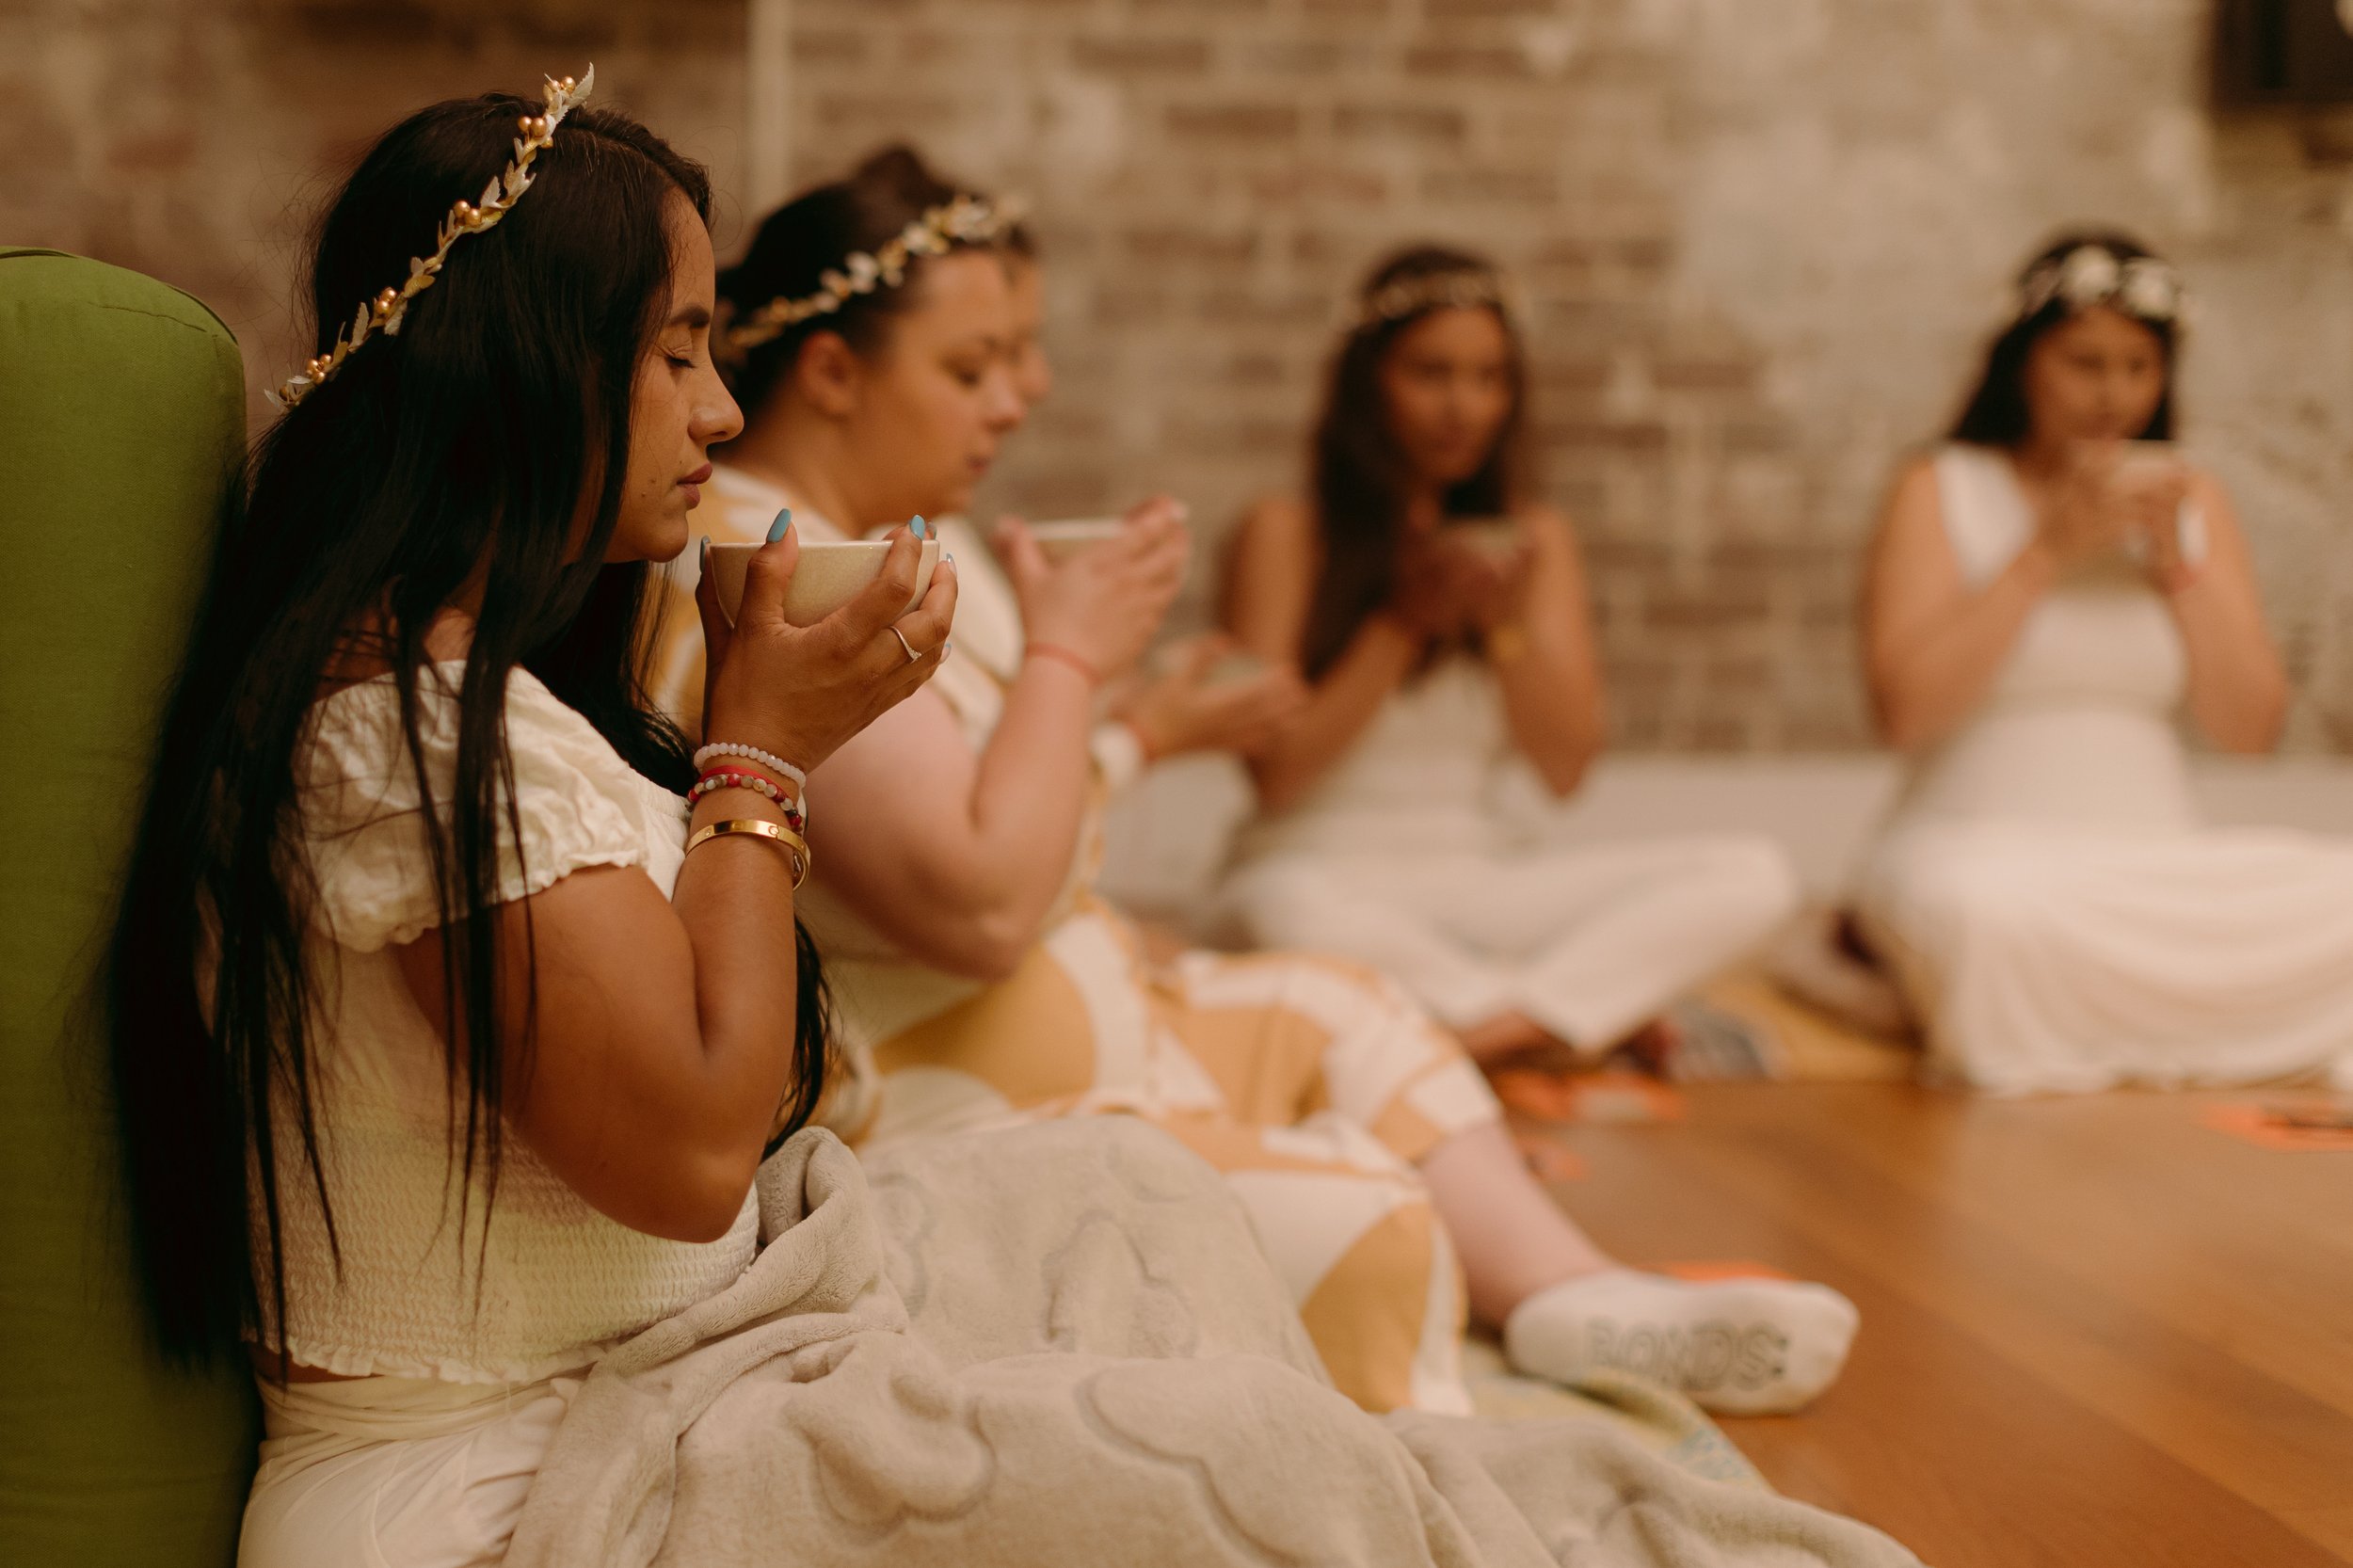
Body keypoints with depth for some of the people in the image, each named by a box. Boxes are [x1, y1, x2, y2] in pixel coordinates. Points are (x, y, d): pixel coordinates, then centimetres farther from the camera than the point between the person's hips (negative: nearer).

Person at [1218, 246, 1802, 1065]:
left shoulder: (1537, 537, 10)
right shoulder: (1285, 532, -3)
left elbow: (1567, 769, 3)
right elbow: (1275, 774, -9)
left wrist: (1507, 623, -13)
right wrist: (1402, 625, -15)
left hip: (1486, 877, 4)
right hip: (1328, 867, -4)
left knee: (1754, 873, -17)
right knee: (1284, 908, -42)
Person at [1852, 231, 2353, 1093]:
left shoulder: (2193, 500, 15)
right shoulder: (1940, 490, 4)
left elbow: (2251, 729, 8)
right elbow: (1904, 710, -10)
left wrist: (2175, 563, -4)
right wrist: (2049, 551, -10)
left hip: (2157, 862, 4)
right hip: (1980, 848, -4)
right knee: (1989, 910, -41)